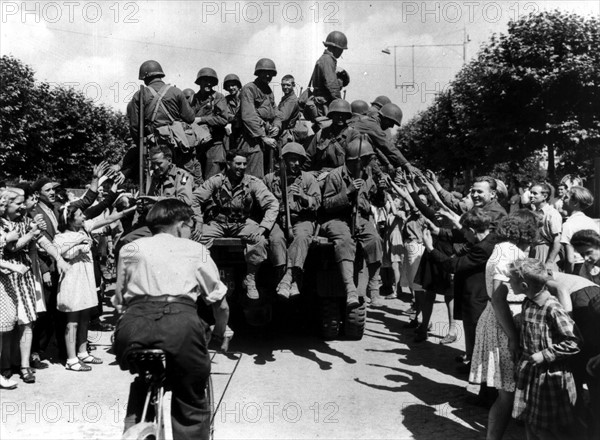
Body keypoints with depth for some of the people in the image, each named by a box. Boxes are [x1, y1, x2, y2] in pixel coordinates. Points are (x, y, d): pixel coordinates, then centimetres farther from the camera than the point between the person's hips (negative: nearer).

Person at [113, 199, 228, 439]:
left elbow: (119, 300, 21)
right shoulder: (196, 250, 22)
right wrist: (219, 331, 41)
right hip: (180, 324, -2)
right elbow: (220, 303, 23)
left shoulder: (130, 249, 26)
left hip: (133, 324, 3)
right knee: (192, 410, 16)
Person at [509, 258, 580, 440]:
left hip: (551, 376, -7)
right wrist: (522, 358, 9)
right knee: (531, 425, 19)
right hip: (530, 372, 7)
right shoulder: (528, 303, 0)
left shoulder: (552, 308, -24)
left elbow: (574, 342, -22)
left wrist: (545, 355, -21)